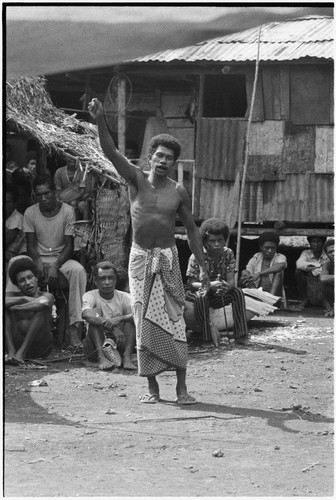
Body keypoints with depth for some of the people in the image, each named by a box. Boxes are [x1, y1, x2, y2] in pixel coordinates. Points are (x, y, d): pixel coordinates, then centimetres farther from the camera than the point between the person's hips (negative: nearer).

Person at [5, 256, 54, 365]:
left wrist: (16, 308, -17)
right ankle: (11, 351, -32)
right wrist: (24, 299, -18)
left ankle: (22, 352, -32)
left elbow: (43, 302, -26)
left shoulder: (46, 296, 1)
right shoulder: (13, 296, 9)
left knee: (43, 308, -23)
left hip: (40, 346, -2)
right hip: (15, 342, 2)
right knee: (5, 308, -13)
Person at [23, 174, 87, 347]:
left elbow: (69, 245, -7)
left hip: (61, 258, -1)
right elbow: (31, 244, 1)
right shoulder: (30, 213, 1)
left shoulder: (67, 211, -5)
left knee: (78, 270, -36)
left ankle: (75, 326, -35)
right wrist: (37, 262, -22)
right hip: (38, 258, 1)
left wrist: (56, 266, -24)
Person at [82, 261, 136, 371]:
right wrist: (113, 328, -39)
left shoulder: (124, 297, 1)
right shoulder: (90, 296, -3)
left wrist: (120, 319, -37)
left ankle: (127, 357, -35)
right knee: (96, 311, -21)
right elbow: (86, 314, -27)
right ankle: (101, 357, -39)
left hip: (120, 345, 2)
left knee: (130, 318, -17)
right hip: (96, 348, -2)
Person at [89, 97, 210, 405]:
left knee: (173, 321, -6)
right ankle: (152, 387, 7)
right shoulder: (137, 180, 0)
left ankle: (181, 386, -2)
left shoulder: (178, 192, 2)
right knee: (144, 323, 0)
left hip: (167, 258, 0)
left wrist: (203, 267, 7)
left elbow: (192, 230, 9)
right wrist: (100, 121, -30)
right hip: (140, 257, 0)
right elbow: (110, 152, -14)